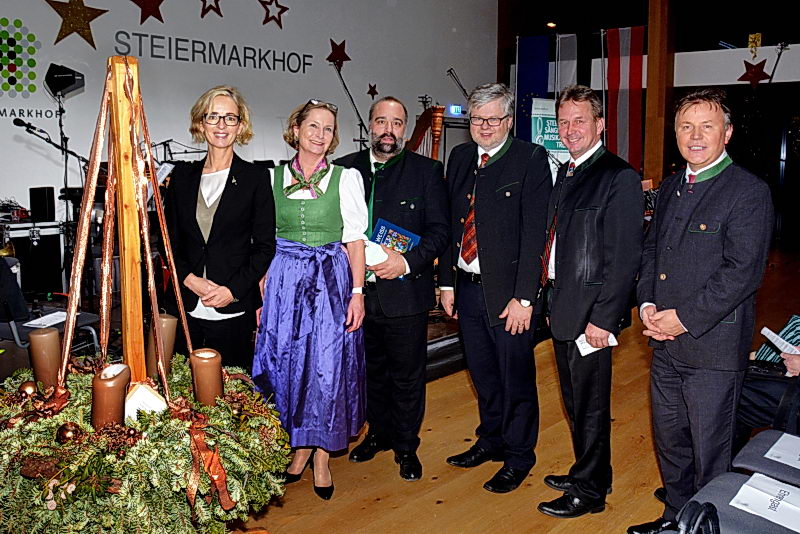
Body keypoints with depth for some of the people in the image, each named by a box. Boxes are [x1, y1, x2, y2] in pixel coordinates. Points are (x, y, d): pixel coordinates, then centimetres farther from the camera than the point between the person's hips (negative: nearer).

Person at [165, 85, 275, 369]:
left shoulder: (255, 178, -1)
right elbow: (169, 238, 10)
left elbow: (265, 246, -1)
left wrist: (233, 289, -11)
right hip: (186, 307, 3)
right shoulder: (182, 175, 8)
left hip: (235, 308, -3)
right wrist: (190, 279, -6)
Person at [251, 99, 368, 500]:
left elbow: (354, 239, -1)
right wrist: (261, 290, 1)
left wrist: (357, 292, -8)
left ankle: (321, 457, 14)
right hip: (285, 281, 2)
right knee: (287, 364, 6)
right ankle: (299, 448, 24)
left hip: (332, 281, -2)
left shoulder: (346, 178, 1)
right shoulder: (274, 178, 6)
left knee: (328, 366, -1)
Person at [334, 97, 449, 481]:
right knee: (372, 371, 19)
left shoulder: (427, 171, -1)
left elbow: (439, 229, -5)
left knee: (407, 377, 8)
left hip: (405, 292, -3)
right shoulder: (345, 169, 7)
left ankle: (406, 446, 26)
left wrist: (408, 261, -19)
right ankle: (378, 432, 39)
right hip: (358, 292, 3)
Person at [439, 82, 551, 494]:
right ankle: (491, 440, 39)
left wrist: (524, 296, -17)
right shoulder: (460, 157, 9)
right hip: (466, 287, 6)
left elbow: (534, 232, -14)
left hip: (507, 291, -5)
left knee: (516, 378, 7)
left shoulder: (530, 159, -9)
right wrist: (447, 282, 8)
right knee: (483, 375, 20)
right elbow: (451, 223, 12)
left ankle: (519, 457, 25)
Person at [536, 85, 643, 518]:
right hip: (561, 306, 9)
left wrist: (604, 318, -20)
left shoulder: (619, 177, -13)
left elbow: (625, 257, -18)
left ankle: (589, 491, 21)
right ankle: (589, 473, 38)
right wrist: (550, 299, 11)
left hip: (590, 312, -9)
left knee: (590, 404, 5)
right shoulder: (565, 173, 13)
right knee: (574, 399, 20)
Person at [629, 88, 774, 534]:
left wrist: (685, 318, -18)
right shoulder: (670, 188, 12)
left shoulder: (749, 192, -12)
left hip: (713, 347, -7)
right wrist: (648, 303, 0)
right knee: (670, 442, 21)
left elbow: (743, 270, -19)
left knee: (711, 453, 6)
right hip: (666, 344, 8)